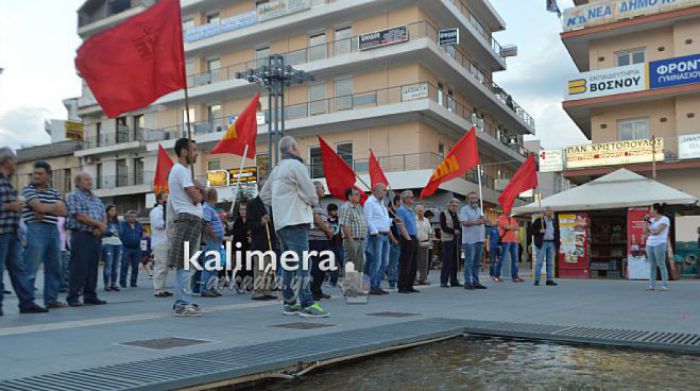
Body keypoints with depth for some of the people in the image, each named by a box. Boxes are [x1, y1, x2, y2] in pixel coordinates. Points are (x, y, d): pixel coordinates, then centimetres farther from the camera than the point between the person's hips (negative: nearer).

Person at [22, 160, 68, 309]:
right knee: (30, 269, -7)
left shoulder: (54, 192, 16)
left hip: (54, 231, 6)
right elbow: (40, 207, -13)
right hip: (35, 230, -6)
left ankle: (51, 299, 16)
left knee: (54, 268, 8)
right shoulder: (28, 189, 1)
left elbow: (63, 212, 3)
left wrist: (45, 211, -9)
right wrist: (55, 207, 3)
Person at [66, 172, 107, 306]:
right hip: (81, 235, -7)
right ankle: (73, 297, -1)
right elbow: (80, 216, -13)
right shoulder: (73, 196, -2)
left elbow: (104, 217, 14)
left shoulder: (96, 199, 20)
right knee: (79, 267, -7)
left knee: (93, 267, 7)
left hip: (96, 236, 7)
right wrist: (99, 224, -6)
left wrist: (100, 228, -7)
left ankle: (90, 296, 13)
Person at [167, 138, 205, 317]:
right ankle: (182, 304, -10)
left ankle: (182, 302, 19)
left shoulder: (181, 170, 22)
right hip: (189, 219, -11)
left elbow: (202, 196, 20)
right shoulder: (181, 170, -10)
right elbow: (197, 198, -16)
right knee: (184, 264, -10)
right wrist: (199, 191, 4)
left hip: (190, 220, 11)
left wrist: (197, 189, 0)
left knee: (184, 264, 12)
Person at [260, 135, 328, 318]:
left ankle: (290, 303, 15)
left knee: (288, 264, 11)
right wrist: (313, 201, 9)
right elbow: (310, 194, -12)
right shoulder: (296, 165, -7)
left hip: (281, 222, 9)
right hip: (295, 221, -9)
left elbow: (264, 195, 25)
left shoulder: (277, 169, 19)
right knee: (301, 263, -11)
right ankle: (306, 304, -13)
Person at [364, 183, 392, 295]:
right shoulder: (369, 202, -5)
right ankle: (372, 287, -4)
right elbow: (369, 220, -13)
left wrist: (392, 220, 10)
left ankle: (377, 285, 14)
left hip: (385, 235, 9)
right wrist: (376, 233, -20)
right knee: (376, 262, -9)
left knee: (384, 262, 8)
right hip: (376, 235, -9)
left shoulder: (381, 203, 23)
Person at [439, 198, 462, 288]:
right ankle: (443, 281, -5)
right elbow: (443, 227, -10)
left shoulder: (457, 215, 20)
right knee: (447, 261, -8)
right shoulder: (443, 214, 0)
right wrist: (453, 231, -17)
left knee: (455, 261, 6)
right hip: (447, 240, -6)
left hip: (457, 240, 6)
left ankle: (454, 281, 11)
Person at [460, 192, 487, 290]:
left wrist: (482, 219, -14)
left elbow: (485, 220, 8)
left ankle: (475, 282, 15)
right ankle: (468, 283, -2)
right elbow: (465, 222, -15)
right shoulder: (464, 209, -3)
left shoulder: (479, 209, 19)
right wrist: (477, 221, -8)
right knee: (469, 262, -6)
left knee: (477, 263, 9)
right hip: (469, 240, -7)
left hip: (479, 239, 7)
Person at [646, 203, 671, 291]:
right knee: (652, 265, 4)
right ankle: (652, 285, 4)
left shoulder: (665, 219, -7)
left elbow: (657, 231, -16)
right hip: (650, 244, 7)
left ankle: (665, 285, -2)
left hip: (659, 244, -7)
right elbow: (646, 231, 9)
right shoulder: (652, 219, 14)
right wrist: (647, 222, 0)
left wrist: (650, 231, 2)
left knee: (661, 265, -6)